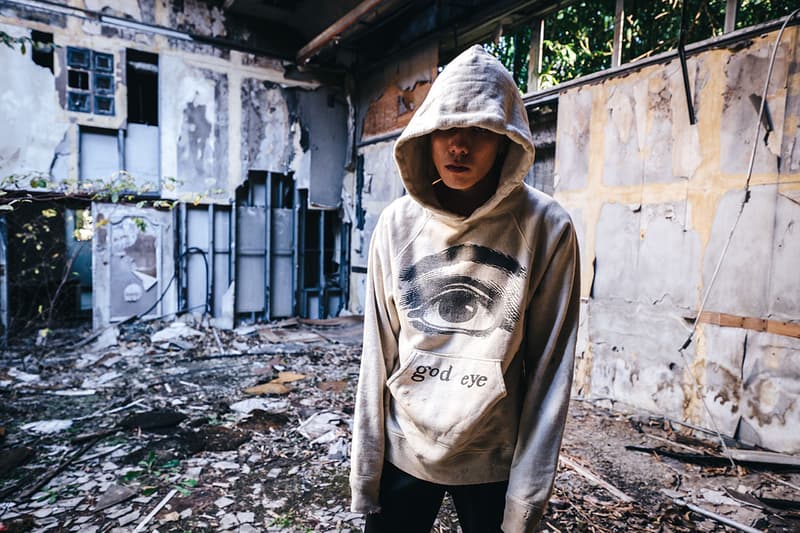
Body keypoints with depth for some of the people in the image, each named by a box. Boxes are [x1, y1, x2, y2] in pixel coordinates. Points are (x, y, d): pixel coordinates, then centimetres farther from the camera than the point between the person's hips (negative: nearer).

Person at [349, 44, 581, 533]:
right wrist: (366, 468, -1)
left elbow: (549, 368, -10)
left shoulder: (546, 228, -12)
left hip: (493, 462, -1)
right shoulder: (397, 224, -5)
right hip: (403, 451, 2)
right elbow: (378, 354, -3)